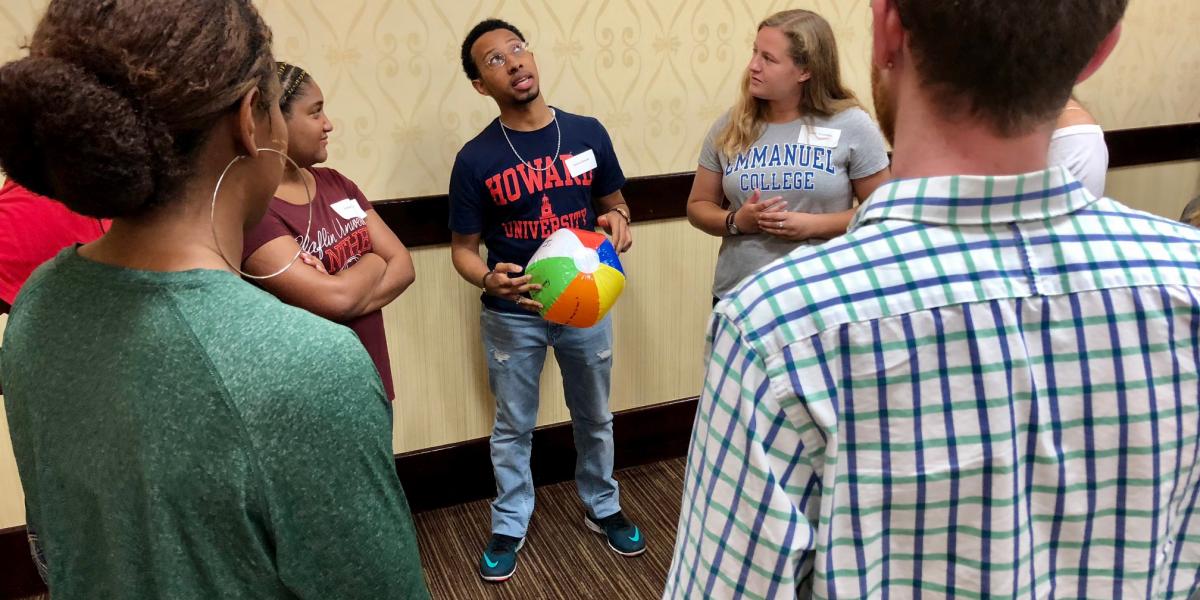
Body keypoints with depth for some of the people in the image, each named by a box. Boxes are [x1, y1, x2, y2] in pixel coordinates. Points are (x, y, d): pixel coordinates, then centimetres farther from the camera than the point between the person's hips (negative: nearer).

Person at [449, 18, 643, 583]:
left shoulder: (588, 133, -6)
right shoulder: (476, 158, -12)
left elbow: (611, 201, 9)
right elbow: (463, 247, -6)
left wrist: (618, 220, -16)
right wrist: (489, 280, -28)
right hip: (513, 316, -2)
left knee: (594, 418, 20)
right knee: (513, 427, 15)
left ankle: (602, 508, 43)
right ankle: (509, 526, 35)